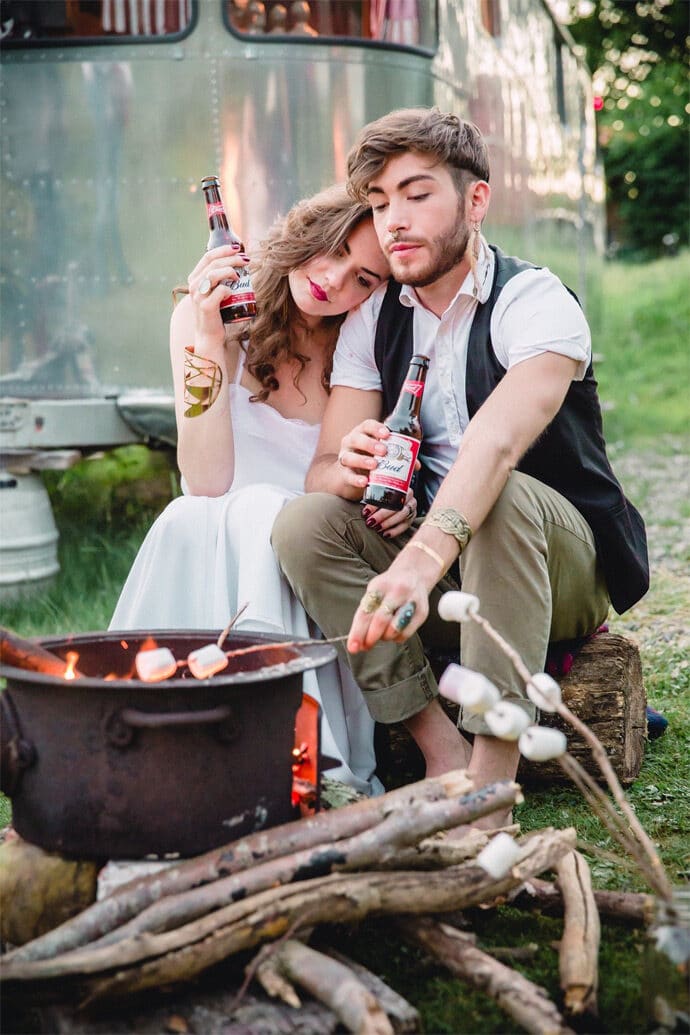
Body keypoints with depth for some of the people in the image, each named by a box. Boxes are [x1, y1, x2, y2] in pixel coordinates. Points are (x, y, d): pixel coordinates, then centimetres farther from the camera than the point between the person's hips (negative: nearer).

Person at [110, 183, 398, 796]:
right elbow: (207, 482, -14)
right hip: (207, 550, 0)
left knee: (262, 509, -31)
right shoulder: (205, 318, -4)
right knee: (187, 520, -32)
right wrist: (209, 345, -22)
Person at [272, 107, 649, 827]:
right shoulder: (372, 322, 4)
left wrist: (422, 559, -53)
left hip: (565, 565, -5)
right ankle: (442, 749, -25)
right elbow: (323, 470, -3)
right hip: (435, 563, 5)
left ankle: (491, 790, -39)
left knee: (505, 498, -37)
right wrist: (352, 472, -29)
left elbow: (496, 444, -35)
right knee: (303, 523, -20)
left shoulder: (534, 302, -15)